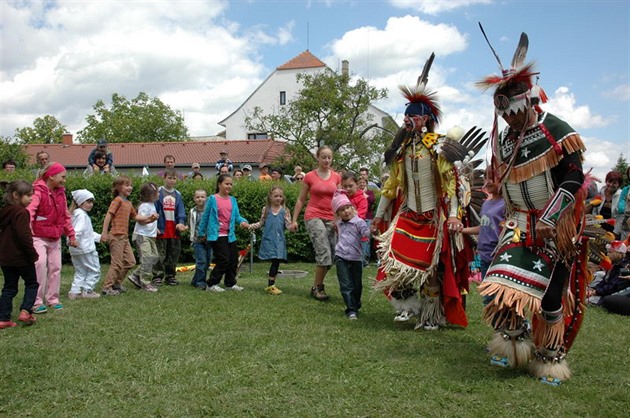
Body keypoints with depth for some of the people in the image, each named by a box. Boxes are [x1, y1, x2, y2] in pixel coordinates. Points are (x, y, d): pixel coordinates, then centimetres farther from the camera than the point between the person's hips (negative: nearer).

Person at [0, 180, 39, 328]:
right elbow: (24, 236, -23)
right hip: (21, 257, -7)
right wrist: (33, 254, -15)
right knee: (31, 284, 9)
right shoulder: (21, 212, -17)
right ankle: (25, 311, -4)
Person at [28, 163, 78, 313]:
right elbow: (30, 209, -30)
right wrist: (28, 227, -48)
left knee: (55, 268, 8)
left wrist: (71, 235, 19)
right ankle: (37, 302, -9)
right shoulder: (38, 191, -14)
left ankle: (53, 299, 20)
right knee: (40, 265, -18)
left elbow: (66, 215, 17)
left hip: (55, 238, 7)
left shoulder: (60, 193, 9)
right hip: (39, 237, -7)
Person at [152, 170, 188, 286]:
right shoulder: (158, 192, -2)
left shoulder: (178, 195, 12)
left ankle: (170, 276, 19)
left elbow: (181, 211, 8)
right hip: (161, 228, -5)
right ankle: (158, 276, 5)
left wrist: (181, 223, -10)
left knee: (174, 254, 9)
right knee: (160, 255, -2)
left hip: (174, 228, 5)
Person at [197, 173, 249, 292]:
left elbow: (237, 215, 6)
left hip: (230, 235, 6)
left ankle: (230, 283, 27)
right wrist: (201, 233, 4)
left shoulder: (233, 200, 9)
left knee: (234, 260, 11)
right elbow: (205, 217, -1)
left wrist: (243, 221, -17)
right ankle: (212, 284, 4)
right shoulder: (213, 199, -6)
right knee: (224, 260, -9)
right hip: (217, 235, -6)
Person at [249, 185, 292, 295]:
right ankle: (271, 285, 1)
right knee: (275, 261, -7)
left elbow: (287, 224, 0)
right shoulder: (266, 209, 6)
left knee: (277, 261, 0)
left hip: (279, 240, 1)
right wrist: (252, 226, -5)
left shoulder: (284, 210, 4)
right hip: (268, 239, -1)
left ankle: (270, 285, 12)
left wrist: (291, 226, -21)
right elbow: (261, 223, 10)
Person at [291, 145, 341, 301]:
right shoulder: (309, 176, 1)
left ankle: (317, 286, 20)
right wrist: (294, 220, 4)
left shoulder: (336, 177, 8)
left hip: (331, 219, 4)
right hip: (314, 216, -4)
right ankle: (317, 288, -1)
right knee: (324, 253, -17)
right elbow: (301, 199, 7)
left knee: (330, 257, 1)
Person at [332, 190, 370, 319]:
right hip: (341, 258, 3)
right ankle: (351, 310, -2)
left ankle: (356, 306, 30)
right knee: (346, 285, -4)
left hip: (356, 258, -3)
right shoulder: (339, 224, 12)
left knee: (357, 285, 10)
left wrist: (372, 231, -37)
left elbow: (366, 232, -20)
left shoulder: (358, 222, -6)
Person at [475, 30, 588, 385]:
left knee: (551, 292, 0)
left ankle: (551, 355, 21)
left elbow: (574, 180, -18)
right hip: (521, 223, 5)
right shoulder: (504, 141, 6)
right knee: (504, 275, -11)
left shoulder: (556, 131, -14)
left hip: (556, 226, -5)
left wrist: (548, 219, -22)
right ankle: (516, 333, 15)